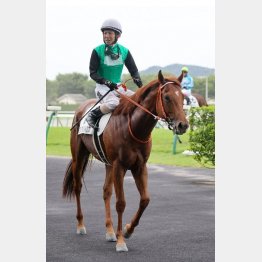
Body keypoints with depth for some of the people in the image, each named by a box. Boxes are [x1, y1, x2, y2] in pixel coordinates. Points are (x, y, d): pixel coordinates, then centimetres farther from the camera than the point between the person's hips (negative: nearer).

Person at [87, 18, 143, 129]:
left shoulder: (124, 51, 7)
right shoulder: (98, 51, -4)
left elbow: (134, 70, 10)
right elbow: (93, 73, -6)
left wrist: (137, 80, -12)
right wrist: (106, 82, -21)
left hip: (118, 86, 5)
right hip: (102, 87, -5)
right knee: (113, 103, -35)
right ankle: (93, 115, -14)